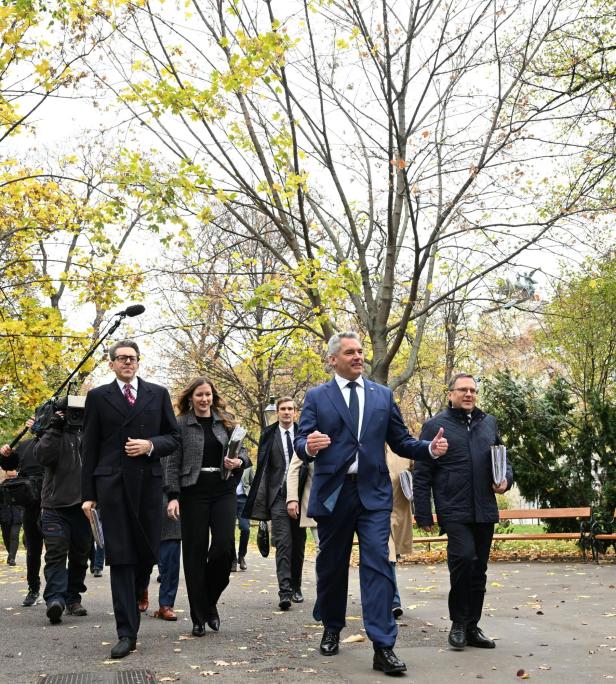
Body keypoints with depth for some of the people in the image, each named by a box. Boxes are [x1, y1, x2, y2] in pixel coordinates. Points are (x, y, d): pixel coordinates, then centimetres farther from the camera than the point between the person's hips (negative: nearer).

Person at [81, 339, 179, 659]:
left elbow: (173, 438, 12)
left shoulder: (158, 394, 11)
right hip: (112, 483, -1)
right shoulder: (98, 396, 8)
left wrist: (150, 446, -9)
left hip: (148, 481, 2)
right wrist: (88, 494, 1)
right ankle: (127, 632, 0)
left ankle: (136, 594, 37)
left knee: (148, 551, 3)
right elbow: (90, 448, 6)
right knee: (120, 557, -3)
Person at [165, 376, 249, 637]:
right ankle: (199, 617, 10)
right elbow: (173, 463, 1)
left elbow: (242, 450, 15)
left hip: (224, 491, 2)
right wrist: (173, 496, -9)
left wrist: (239, 462, -8)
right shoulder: (182, 424, 4)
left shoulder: (226, 421, 12)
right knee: (195, 552, 1)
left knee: (224, 546, -10)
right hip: (193, 492, -2)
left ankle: (210, 601, 14)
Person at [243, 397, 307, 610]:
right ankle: (284, 592, -14)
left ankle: (296, 588, 23)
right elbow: (262, 466, 5)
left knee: (299, 544, 10)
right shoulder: (268, 435, 5)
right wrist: (262, 500, -1)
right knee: (283, 544, -11)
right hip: (278, 495, -2)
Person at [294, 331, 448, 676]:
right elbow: (302, 441, -3)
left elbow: (400, 441, 9)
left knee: (377, 563, -10)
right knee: (331, 566, 12)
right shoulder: (316, 396, 4)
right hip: (332, 492, 0)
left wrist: (430, 448, -10)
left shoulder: (383, 395, 10)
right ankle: (332, 629, 33)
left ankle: (383, 647, -11)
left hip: (373, 493, 0)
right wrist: (309, 445, -27)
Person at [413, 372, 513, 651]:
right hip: (454, 510, -5)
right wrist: (423, 515, -5)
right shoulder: (436, 425, 0)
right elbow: (421, 474, -1)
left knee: (478, 571, 10)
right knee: (464, 557, -21)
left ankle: (472, 627, 22)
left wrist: (506, 478, 2)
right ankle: (458, 623, -3)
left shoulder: (488, 423, 14)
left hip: (485, 511, 5)